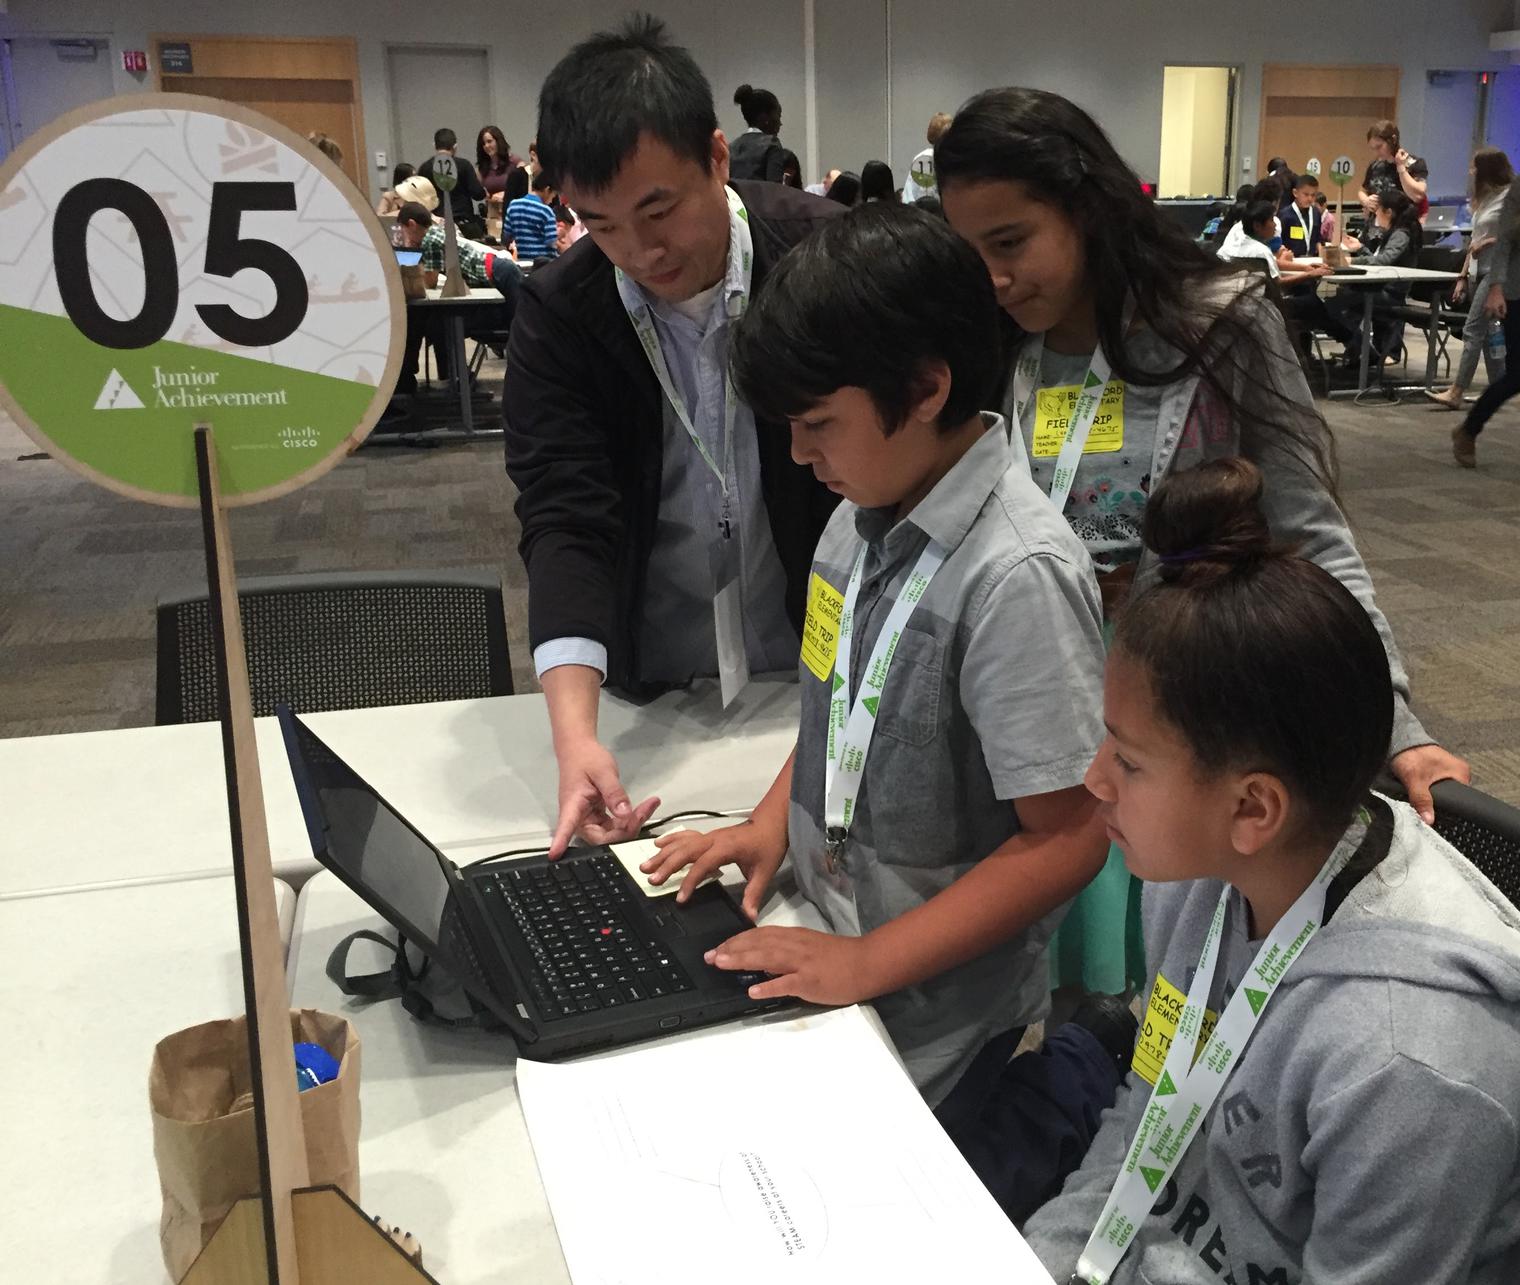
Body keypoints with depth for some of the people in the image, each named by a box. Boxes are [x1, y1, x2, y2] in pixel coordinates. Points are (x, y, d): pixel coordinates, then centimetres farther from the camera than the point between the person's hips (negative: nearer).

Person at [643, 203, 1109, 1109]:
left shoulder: (1017, 576, -26)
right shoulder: (865, 515, -2)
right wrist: (773, 821, -1)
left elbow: (1066, 839, -23)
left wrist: (868, 962, -21)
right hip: (821, 947, 7)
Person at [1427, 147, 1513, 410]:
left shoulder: (1510, 195, -9)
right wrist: (1463, 276, 15)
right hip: (1478, 272, 8)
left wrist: (1489, 242, -17)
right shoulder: (1484, 197, 16)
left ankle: (1456, 392, -13)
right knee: (1487, 332, 9)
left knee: (1472, 330, -12)